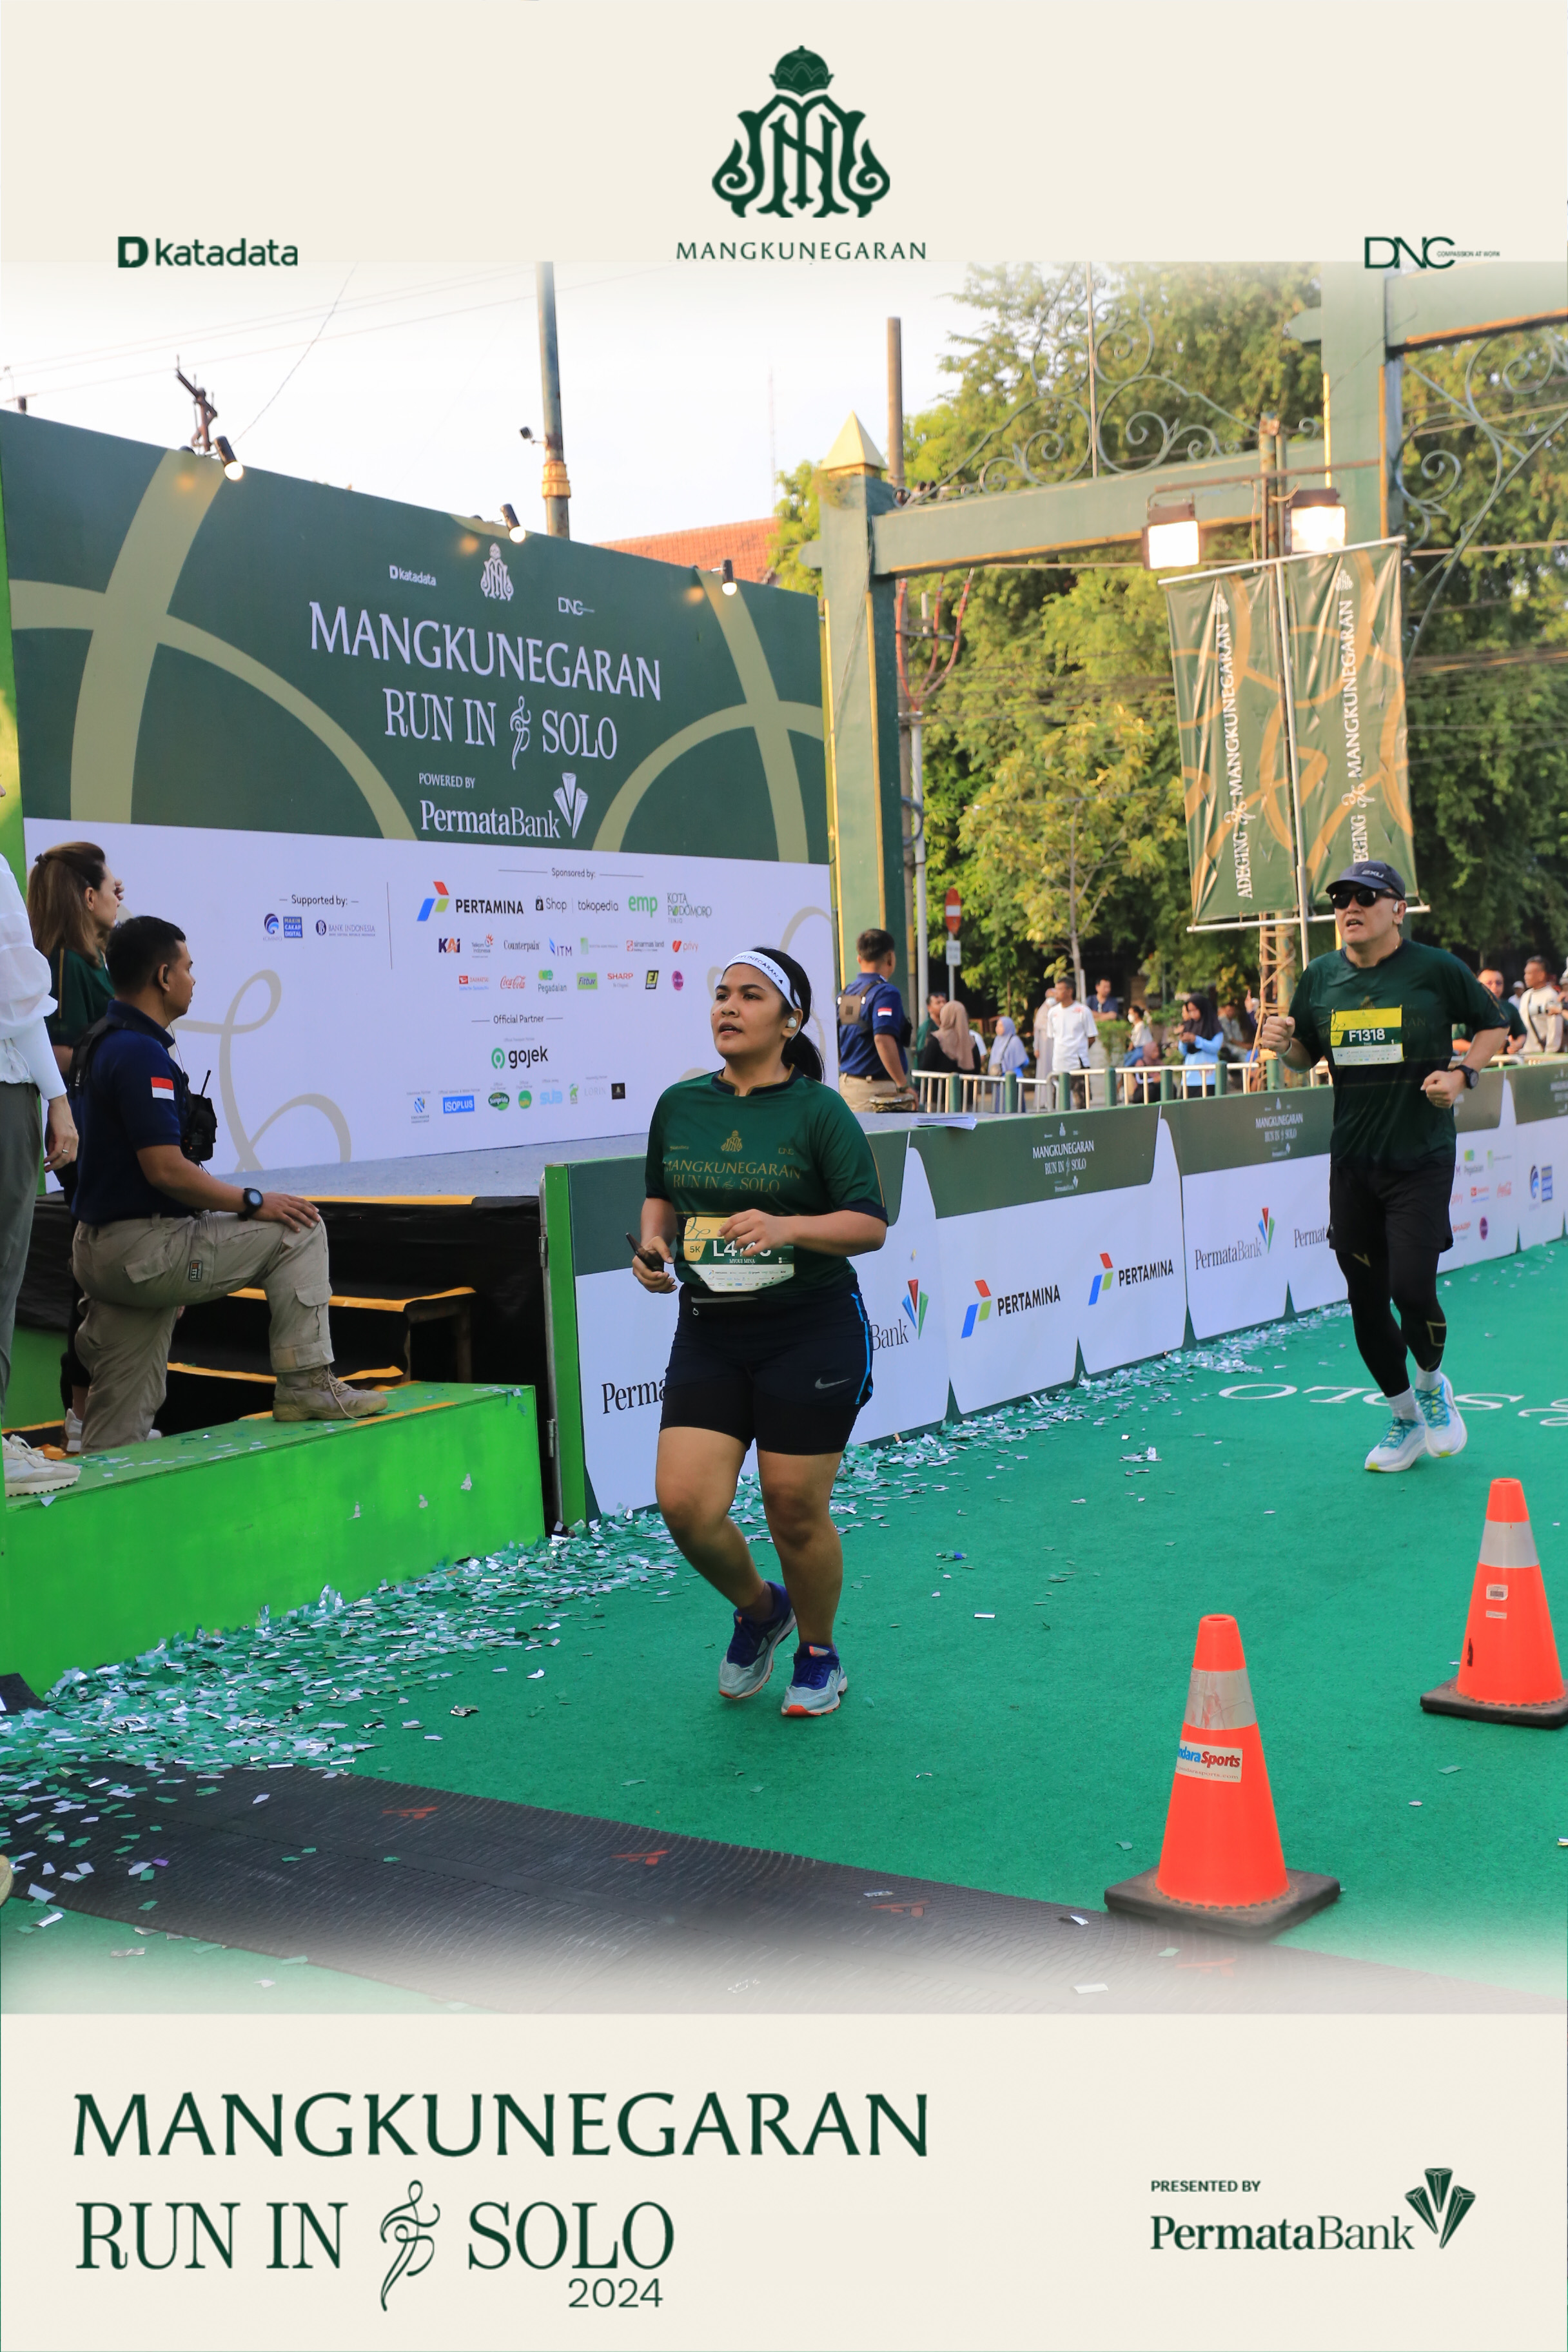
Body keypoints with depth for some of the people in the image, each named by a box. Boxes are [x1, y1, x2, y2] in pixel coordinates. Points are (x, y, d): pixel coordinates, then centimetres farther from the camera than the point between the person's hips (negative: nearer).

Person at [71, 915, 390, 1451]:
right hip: (145, 1251, -10)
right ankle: (304, 1383, -1)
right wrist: (254, 1202, -12)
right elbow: (166, 1170, -23)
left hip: (100, 1249, 10)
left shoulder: (100, 1043, 16)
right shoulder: (142, 1052, -17)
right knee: (298, 1230, -1)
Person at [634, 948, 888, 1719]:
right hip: (708, 1331, 4)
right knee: (684, 1502, -8)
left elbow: (870, 1223, -9)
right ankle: (757, 1609, 24)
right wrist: (654, 1240, 1)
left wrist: (787, 1228, -24)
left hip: (810, 1333, -4)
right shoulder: (678, 1105, 6)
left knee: (795, 1512, 3)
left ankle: (818, 1654, 30)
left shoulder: (817, 1110, -7)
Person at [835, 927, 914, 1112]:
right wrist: (903, 1085, -23)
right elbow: (883, 1039, -26)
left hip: (846, 1083, 8)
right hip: (877, 1088, -8)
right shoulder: (886, 993, -13)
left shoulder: (844, 995, 12)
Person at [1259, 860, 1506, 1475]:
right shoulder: (1320, 977, 5)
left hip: (1421, 1157, -4)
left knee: (1412, 1288, -13)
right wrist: (1285, 1044, -7)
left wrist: (1463, 1074, -10)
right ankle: (1405, 1420, 27)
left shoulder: (1436, 970, -5)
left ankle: (1433, 1384, 20)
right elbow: (1307, 1055, 16)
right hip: (1351, 1163, 4)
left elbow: (1493, 1024, 7)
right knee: (1366, 1298, 6)